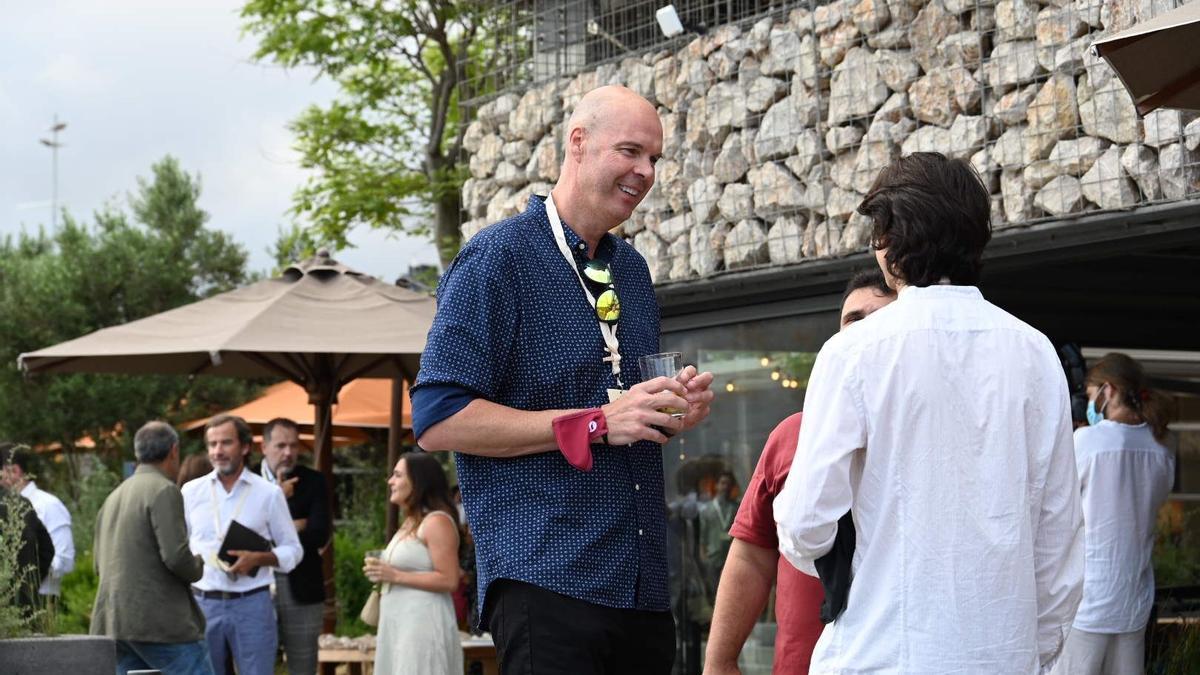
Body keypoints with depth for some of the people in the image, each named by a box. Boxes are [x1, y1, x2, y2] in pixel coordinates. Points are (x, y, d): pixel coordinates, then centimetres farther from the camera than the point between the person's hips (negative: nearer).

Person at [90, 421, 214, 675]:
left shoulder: (114, 497, 18)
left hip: (113, 623, 8)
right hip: (161, 623, -8)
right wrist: (198, 566, 2)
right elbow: (176, 556, -19)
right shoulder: (164, 491, -9)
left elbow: (100, 565, 21)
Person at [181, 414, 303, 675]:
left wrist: (258, 558, -12)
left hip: (251, 604, -2)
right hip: (203, 604, 2)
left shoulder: (268, 493, 3)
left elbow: (292, 549, 6)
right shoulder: (191, 492, 7)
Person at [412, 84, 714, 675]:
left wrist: (677, 407, 5)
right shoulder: (499, 257, -5)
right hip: (548, 580, -7)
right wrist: (597, 422, -19)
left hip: (643, 584, 7)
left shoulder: (632, 270, 17)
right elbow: (438, 420, -15)